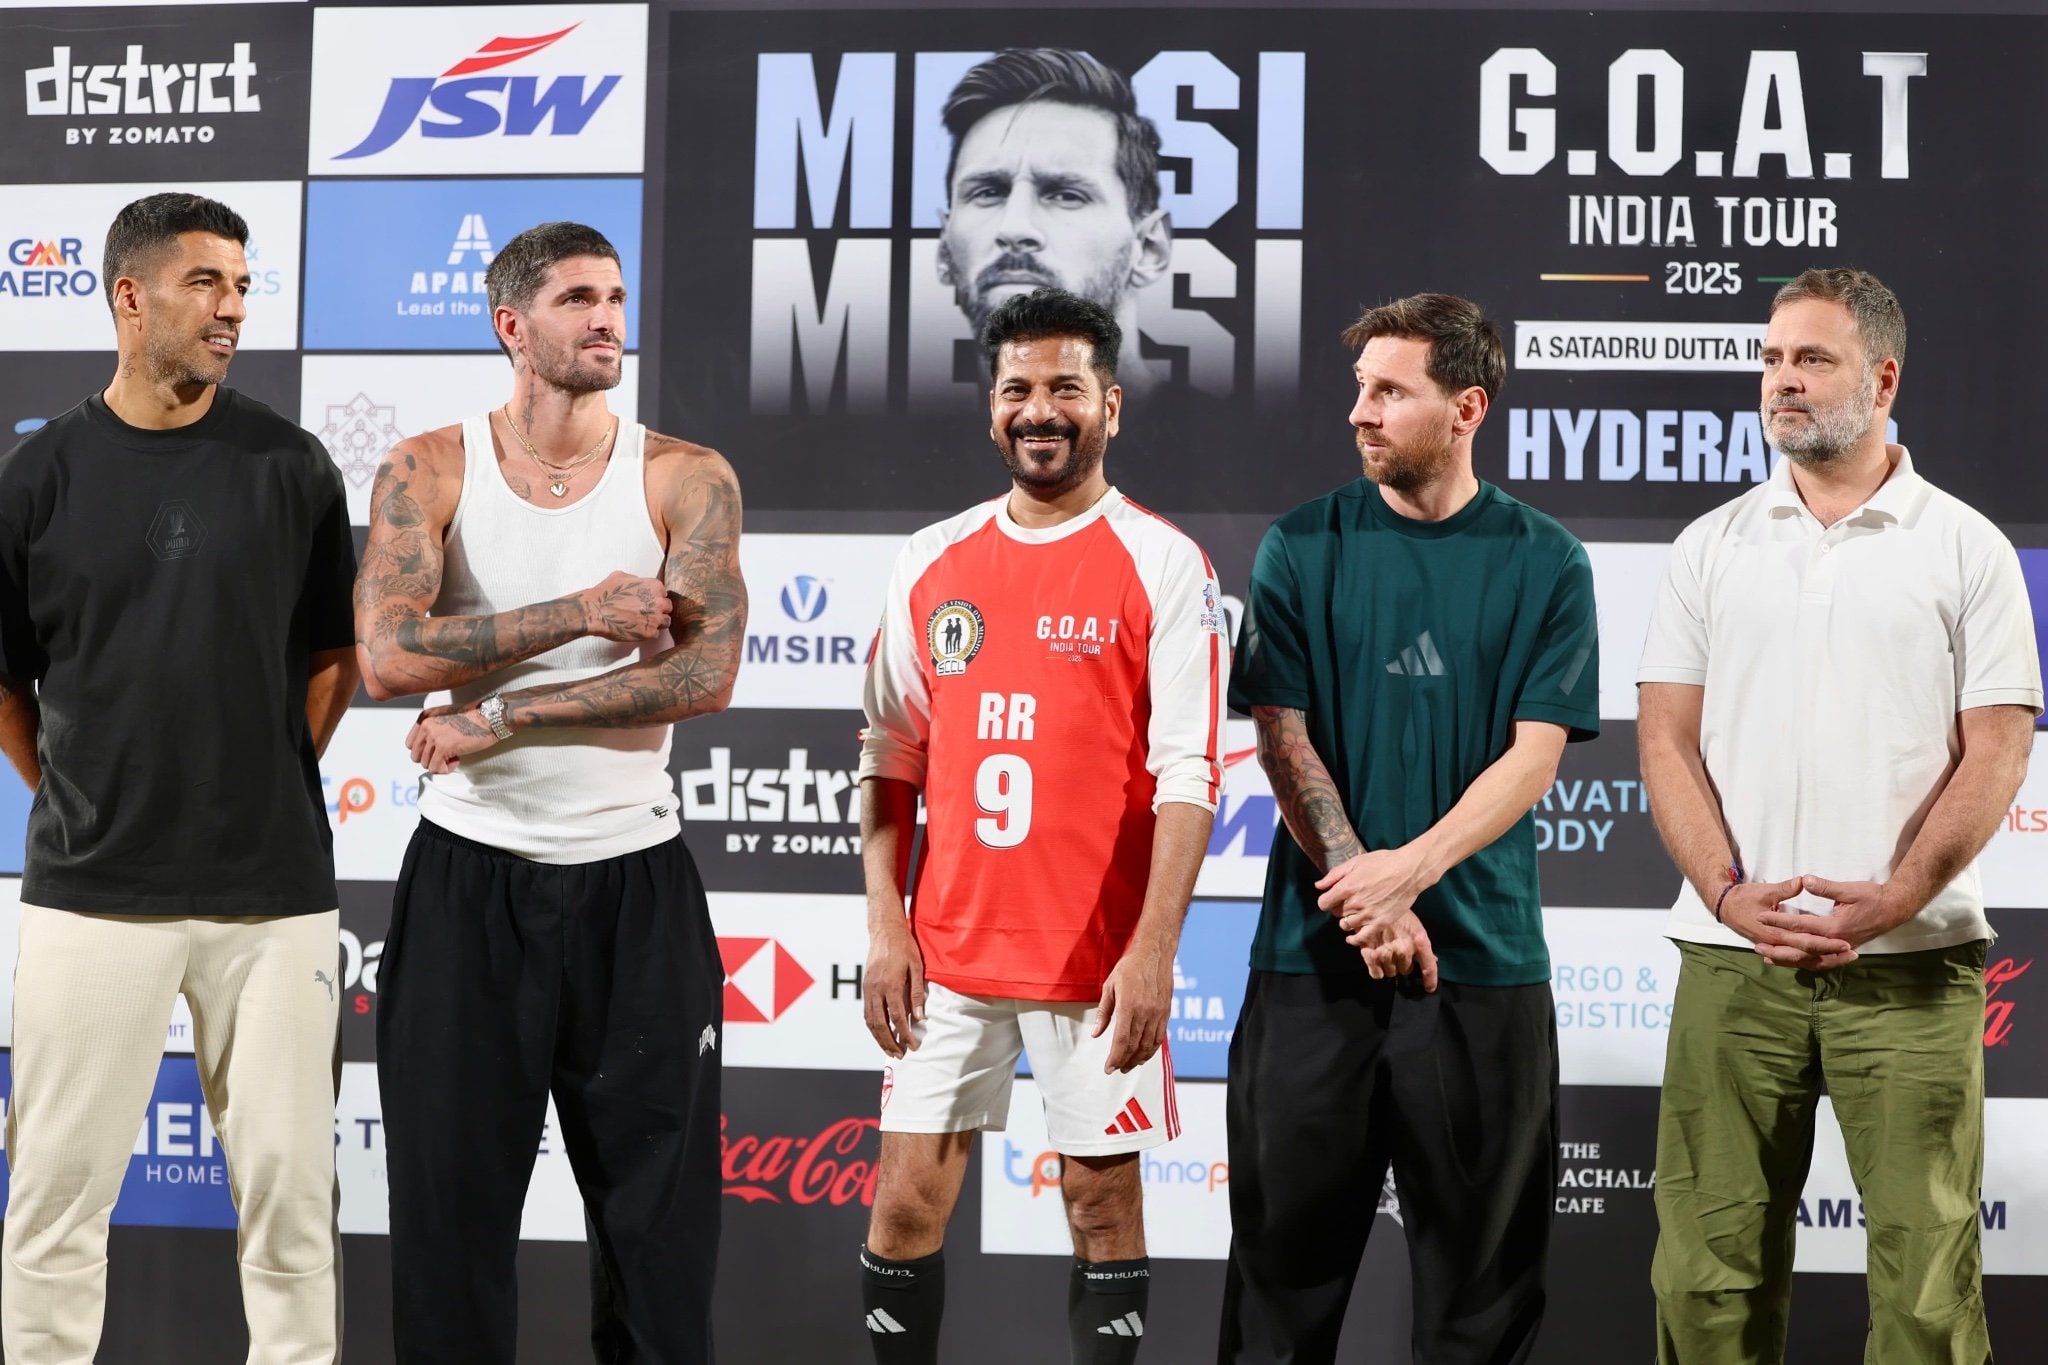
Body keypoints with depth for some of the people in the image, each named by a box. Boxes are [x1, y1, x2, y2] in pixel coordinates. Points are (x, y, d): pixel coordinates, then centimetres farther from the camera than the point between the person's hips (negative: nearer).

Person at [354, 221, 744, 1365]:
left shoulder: (686, 480, -1)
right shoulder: (428, 474, 0)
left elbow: (704, 677, -14)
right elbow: (390, 657, -14)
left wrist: (498, 718, -15)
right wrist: (584, 613, -15)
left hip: (634, 877, 0)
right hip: (469, 877, 0)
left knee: (661, 1216, 6)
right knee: (453, 1208, 8)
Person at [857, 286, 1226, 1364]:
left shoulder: (1161, 564, -5)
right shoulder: (932, 560, 8)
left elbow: (1188, 773, -9)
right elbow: (891, 753, 11)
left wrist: (1153, 951, -16)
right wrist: (885, 925, 3)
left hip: (1097, 957, -4)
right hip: (947, 948, 4)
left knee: (1102, 1201, 5)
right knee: (906, 1201, 5)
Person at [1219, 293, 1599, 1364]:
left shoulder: (1545, 563, 2)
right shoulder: (1302, 548, 3)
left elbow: (1536, 754, -5)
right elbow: (1283, 741, -3)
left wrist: (1411, 867, -19)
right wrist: (1368, 899, -13)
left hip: (1484, 952, 0)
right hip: (1313, 952, 1)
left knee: (1482, 1244, 6)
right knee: (1290, 1232, 6)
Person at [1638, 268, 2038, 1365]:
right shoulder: (1712, 546, 11)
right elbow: (1666, 738, 6)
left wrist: (1896, 897, -13)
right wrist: (1730, 894, -9)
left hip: (1913, 959, -2)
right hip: (1733, 952, 2)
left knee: (1927, 1269, -3)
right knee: (1710, 1260, 3)